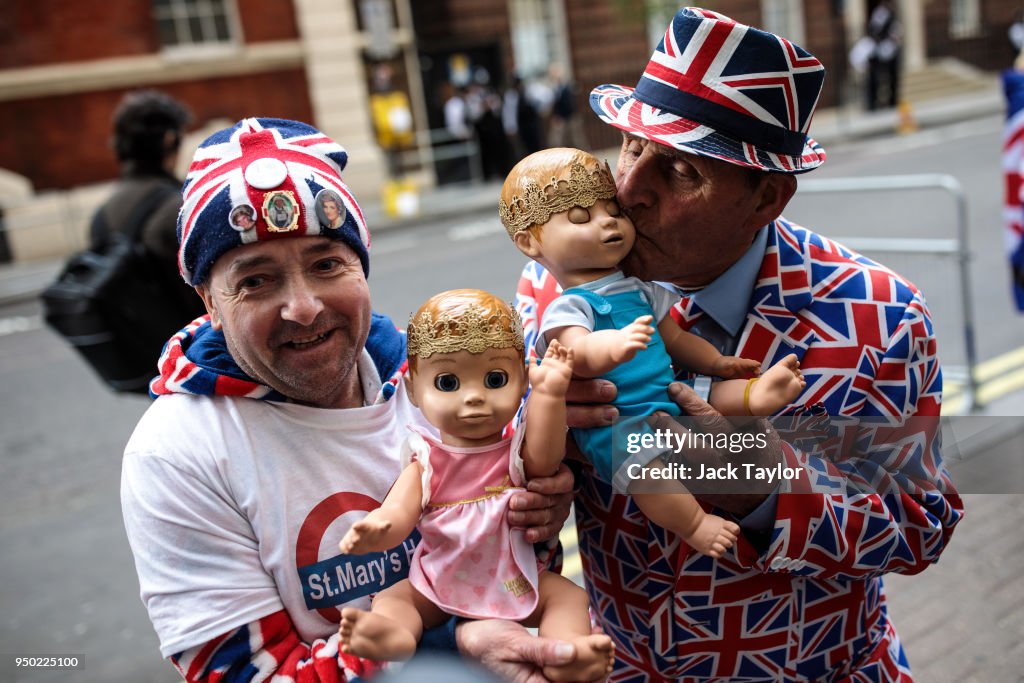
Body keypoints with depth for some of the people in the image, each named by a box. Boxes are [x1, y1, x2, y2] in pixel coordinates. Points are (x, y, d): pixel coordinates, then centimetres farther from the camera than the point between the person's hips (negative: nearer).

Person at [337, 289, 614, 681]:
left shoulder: (517, 450, -5)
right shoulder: (427, 462, -5)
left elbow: (545, 458, -27)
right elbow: (398, 512, -16)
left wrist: (549, 394, -39)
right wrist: (378, 530, -41)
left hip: (515, 581, 0)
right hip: (439, 585, 1)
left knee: (569, 595, -17)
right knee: (391, 598, -15)